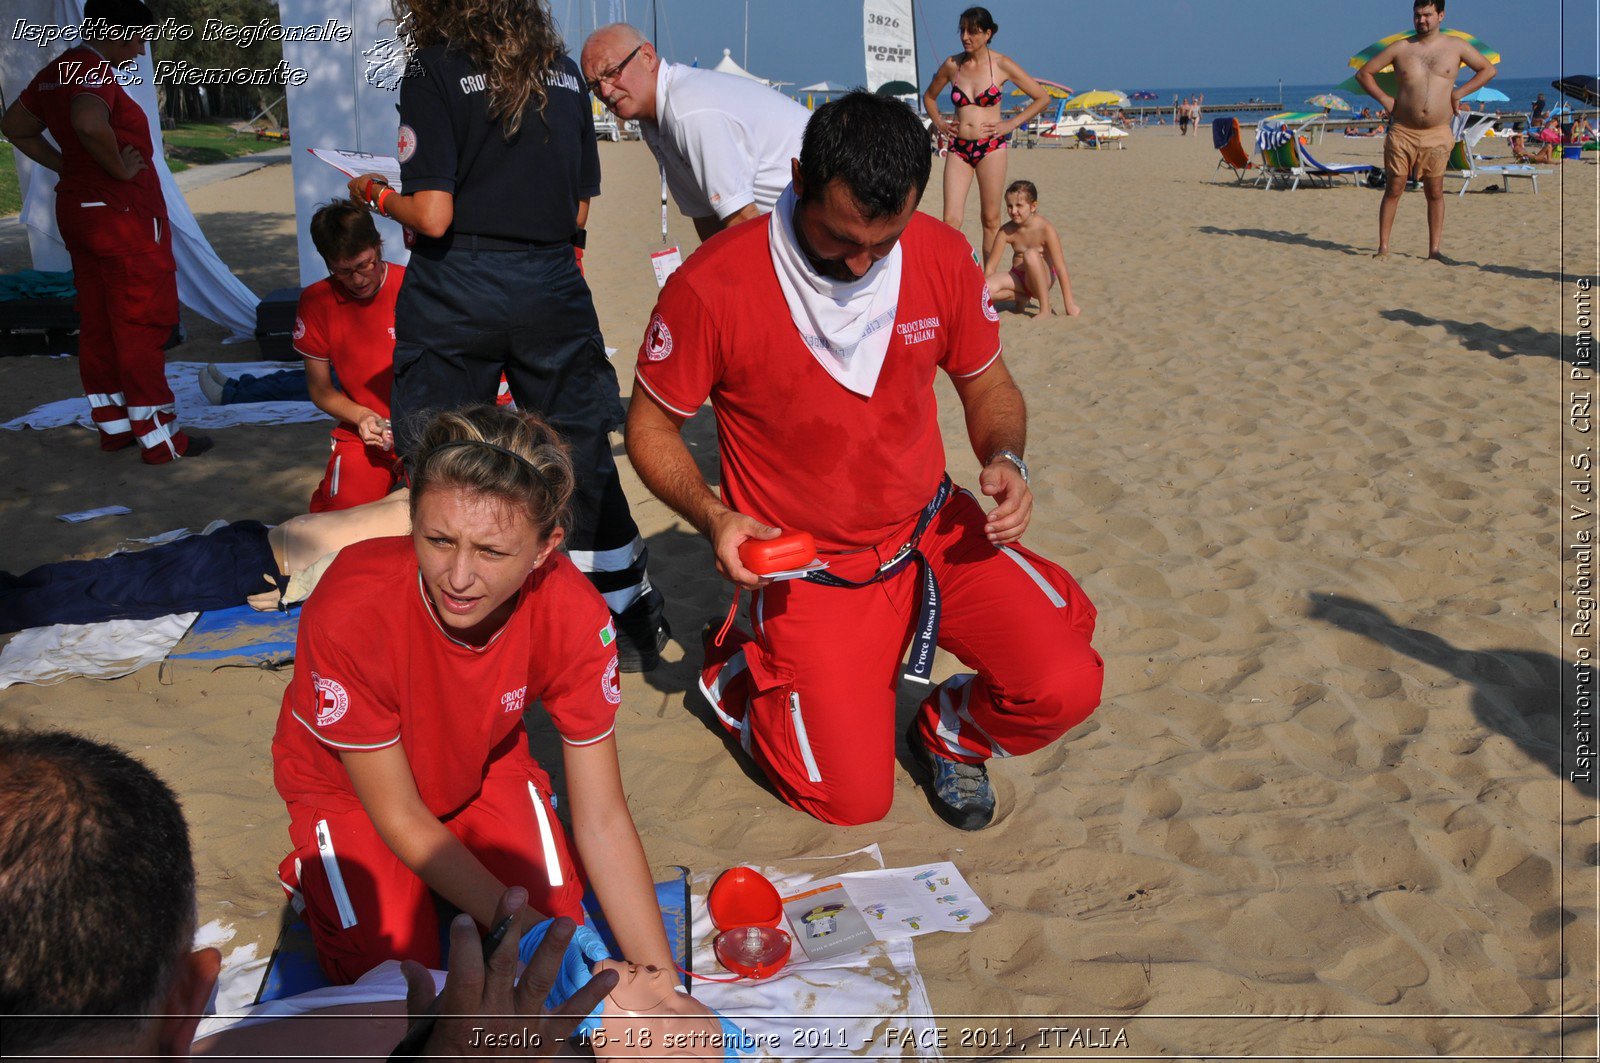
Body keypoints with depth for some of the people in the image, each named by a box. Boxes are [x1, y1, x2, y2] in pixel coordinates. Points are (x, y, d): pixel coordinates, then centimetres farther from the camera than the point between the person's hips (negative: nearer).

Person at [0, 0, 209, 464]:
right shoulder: (94, 72, -17)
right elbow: (89, 123, -39)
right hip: (123, 214, -9)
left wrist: (66, 165, 13)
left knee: (97, 322, 14)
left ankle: (114, 425, 23)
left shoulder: (55, 72, 12)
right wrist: (119, 169, -23)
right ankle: (159, 439, 0)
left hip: (77, 208, 9)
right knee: (141, 327, -5)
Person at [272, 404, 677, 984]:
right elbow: (398, 817, -25)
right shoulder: (348, 613, -39)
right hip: (347, 784, -2)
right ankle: (310, 874, 15)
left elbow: (602, 821, -23)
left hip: (483, 764, 3)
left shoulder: (573, 614, -31)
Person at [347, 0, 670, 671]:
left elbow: (433, 217, -13)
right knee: (582, 455, 13)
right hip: (551, 288, 4)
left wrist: (377, 195, 7)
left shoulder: (435, 72, -6)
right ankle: (636, 623, 22)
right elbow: (579, 213, 10)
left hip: (456, 293, -4)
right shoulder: (564, 73, 9)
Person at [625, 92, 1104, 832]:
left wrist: (1006, 459, -14)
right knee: (853, 800, -4)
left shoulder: (943, 258, -8)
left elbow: (988, 384, 8)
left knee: (1065, 686, -17)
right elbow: (651, 423, -6)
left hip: (933, 533, 4)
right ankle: (739, 676, 24)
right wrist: (713, 515, -23)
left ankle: (948, 732, 18)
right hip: (808, 570, -3)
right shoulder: (713, 288, -20)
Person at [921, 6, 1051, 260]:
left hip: (991, 146, -2)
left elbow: (1043, 97, 4)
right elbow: (929, 97, 25)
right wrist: (939, 123, 9)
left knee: (990, 219, 3)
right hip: (958, 147, 2)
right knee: (950, 220, -8)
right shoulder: (952, 65, 7)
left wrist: (1011, 124, -3)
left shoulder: (1001, 65, -1)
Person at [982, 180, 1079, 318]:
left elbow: (1061, 268, -18)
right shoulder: (1006, 231, -9)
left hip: (1042, 279, -3)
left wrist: (1069, 305, -20)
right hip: (1018, 277, 3)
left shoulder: (1045, 229, -18)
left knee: (1031, 254, -36)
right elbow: (990, 266, -2)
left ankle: (1045, 308, -24)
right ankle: (1022, 298, 1)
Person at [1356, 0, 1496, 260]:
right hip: (1402, 132, -1)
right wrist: (1385, 99, 0)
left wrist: (1457, 94, 4)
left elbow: (1488, 70, 15)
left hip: (1437, 134, 1)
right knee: (1394, 189, 0)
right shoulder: (1400, 48, 3)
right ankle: (1383, 247, 6)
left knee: (1435, 192, 3)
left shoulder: (1456, 47, 5)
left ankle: (1434, 250, 8)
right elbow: (1363, 73, 9)